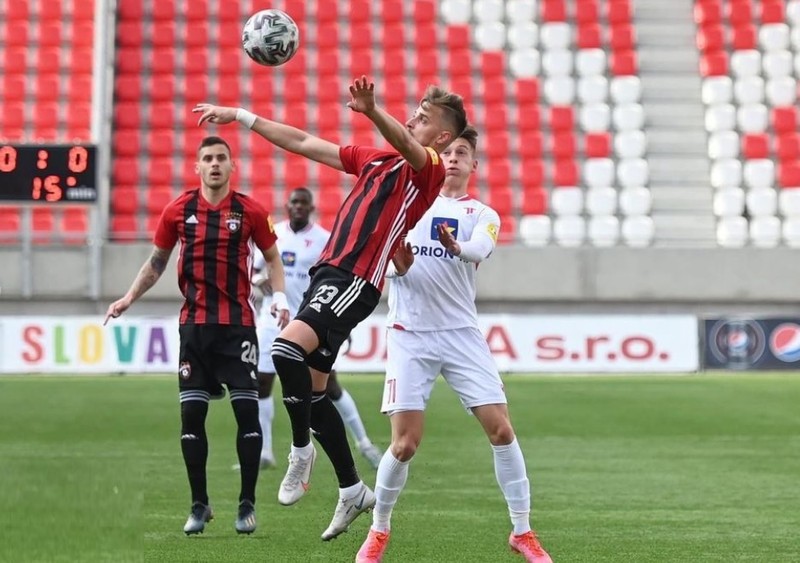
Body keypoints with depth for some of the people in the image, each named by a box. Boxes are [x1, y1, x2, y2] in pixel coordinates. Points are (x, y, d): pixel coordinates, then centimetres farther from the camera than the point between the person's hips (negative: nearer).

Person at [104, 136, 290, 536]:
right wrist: (129, 298, 7)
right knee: (191, 412, -1)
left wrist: (279, 296, -6)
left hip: (238, 323, -2)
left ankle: (247, 504, 4)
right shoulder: (178, 210, 4)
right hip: (194, 322, 2)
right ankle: (199, 504, 10)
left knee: (246, 409, -6)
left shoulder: (250, 211, -1)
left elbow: (272, 257, 10)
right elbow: (157, 261, 15)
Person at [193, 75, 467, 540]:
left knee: (288, 349, -27)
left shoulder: (429, 168, -3)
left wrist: (372, 111, -49)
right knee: (313, 392, 10)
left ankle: (302, 450, -8)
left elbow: (405, 144, -28)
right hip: (329, 272, 9)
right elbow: (305, 144, 24)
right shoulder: (375, 160, 21)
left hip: (355, 280, -9)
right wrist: (242, 117, 22)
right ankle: (353, 490, 21)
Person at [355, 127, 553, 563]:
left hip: (461, 334, 1)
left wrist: (456, 247, -39)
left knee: (501, 430, -6)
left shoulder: (483, 215, 7)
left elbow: (478, 250, -15)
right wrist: (396, 263, -19)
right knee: (405, 444, -7)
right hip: (410, 335, -1)